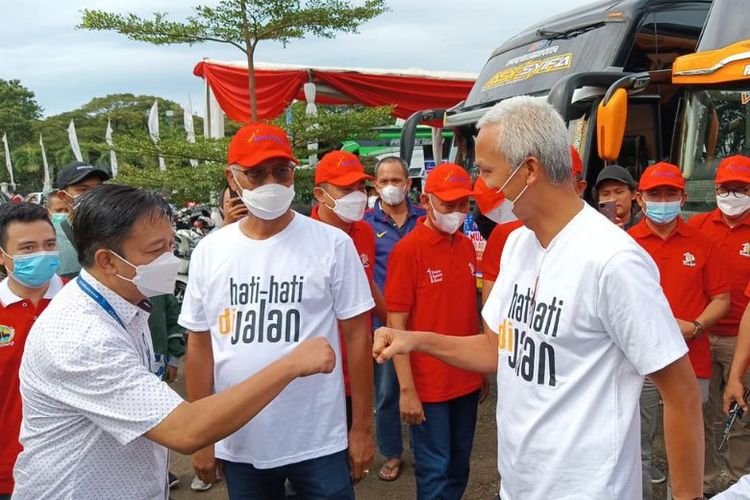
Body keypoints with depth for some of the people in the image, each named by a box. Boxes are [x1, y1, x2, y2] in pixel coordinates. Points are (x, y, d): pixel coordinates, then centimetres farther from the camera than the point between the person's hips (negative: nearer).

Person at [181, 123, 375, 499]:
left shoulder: (333, 244, -8)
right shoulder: (208, 251, 0)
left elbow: (357, 335, -5)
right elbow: (199, 345, 5)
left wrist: (362, 427, -3)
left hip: (319, 441, -2)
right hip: (237, 444, 3)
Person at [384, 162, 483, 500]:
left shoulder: (467, 246, 4)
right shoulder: (407, 250, -14)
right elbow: (396, 325, -14)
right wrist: (407, 389, -16)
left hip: (467, 381, 6)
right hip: (428, 385, -6)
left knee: (459, 469, 20)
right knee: (435, 472, 8)